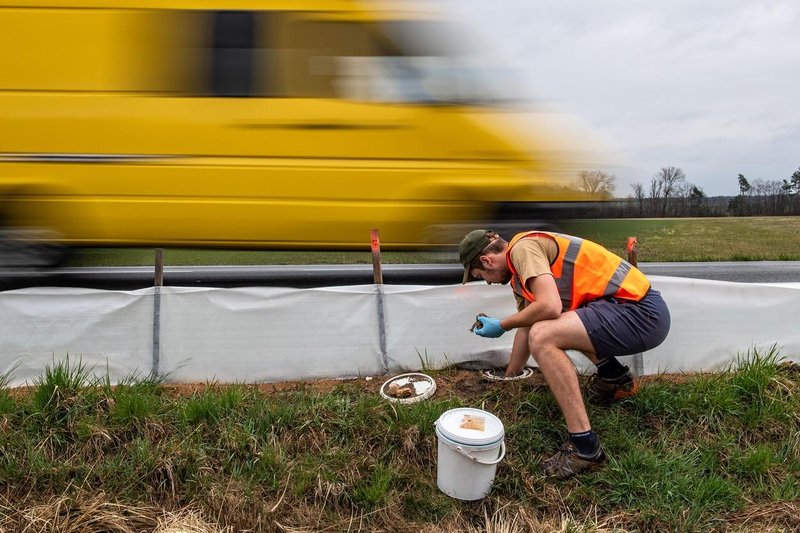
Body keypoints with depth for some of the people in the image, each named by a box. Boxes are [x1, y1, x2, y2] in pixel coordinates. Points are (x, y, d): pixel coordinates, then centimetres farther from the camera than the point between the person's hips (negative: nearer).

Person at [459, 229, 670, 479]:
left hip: (641, 312, -10)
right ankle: (615, 376, 20)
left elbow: (550, 306, -27)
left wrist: (501, 325, -10)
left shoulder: (522, 247, -13)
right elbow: (525, 328, 26)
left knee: (542, 337, -26)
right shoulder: (520, 270, 16)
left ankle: (585, 446, -19)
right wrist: (508, 378, 35)